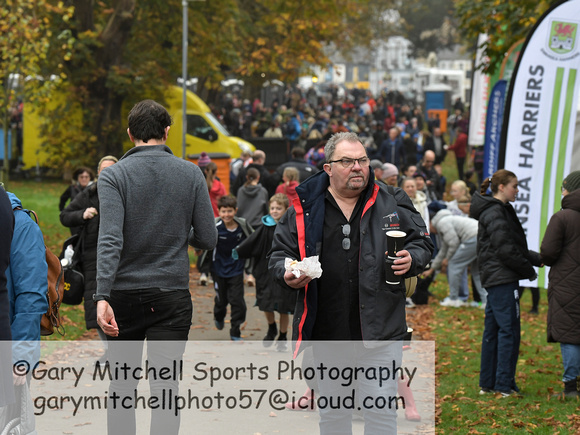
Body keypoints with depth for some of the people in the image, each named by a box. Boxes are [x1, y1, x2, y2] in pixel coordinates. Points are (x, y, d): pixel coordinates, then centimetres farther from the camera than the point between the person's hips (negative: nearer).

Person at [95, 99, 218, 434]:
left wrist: (103, 297, -25)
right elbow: (208, 239, 0)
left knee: (123, 384, 14)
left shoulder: (114, 175, -6)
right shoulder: (191, 174, 0)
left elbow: (110, 240, -18)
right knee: (166, 385, 0)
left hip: (125, 294, 0)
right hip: (173, 294, 0)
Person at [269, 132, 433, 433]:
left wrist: (412, 260, -8)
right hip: (326, 333, 2)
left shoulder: (391, 203, 4)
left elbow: (422, 242, 13)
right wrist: (287, 274, -11)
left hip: (380, 331, -1)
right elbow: (279, 254, 10)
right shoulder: (304, 209, 4)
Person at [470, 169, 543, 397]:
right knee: (508, 330, -8)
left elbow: (515, 248, 22)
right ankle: (505, 385, -6)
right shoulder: (495, 213, -14)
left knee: (493, 331, 12)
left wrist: (538, 259, 10)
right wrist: (530, 271, -7)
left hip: (494, 279, 11)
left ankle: (487, 383, 17)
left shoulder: (500, 211, 18)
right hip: (502, 279, -11)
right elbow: (506, 250, -18)